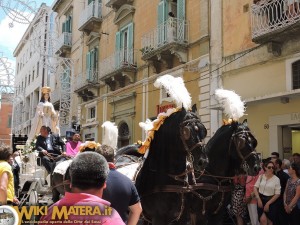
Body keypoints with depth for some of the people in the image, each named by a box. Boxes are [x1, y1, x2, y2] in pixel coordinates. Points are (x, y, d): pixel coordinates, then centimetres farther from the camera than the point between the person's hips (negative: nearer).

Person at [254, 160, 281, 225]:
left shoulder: (276, 179, -8)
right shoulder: (261, 176, 0)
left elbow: (277, 194, -8)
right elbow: (255, 187, 3)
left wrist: (268, 203, -11)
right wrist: (258, 199, -9)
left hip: (270, 201, -1)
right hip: (261, 199, 1)